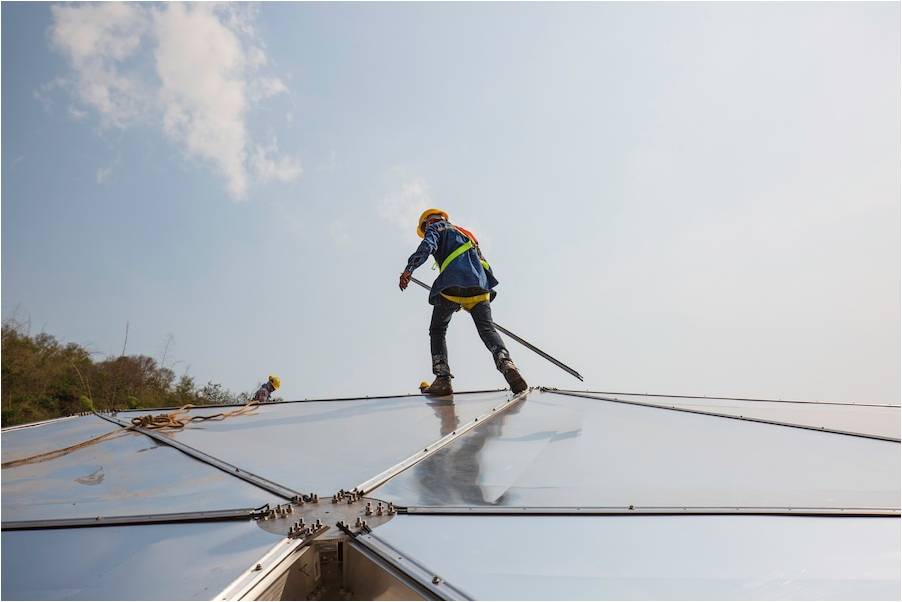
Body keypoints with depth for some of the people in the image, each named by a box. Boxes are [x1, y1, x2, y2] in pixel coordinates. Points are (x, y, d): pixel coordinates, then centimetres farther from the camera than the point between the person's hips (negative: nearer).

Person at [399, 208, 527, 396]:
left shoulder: (435, 227, 20)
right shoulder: (467, 234, 39)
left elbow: (427, 246, -4)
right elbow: (484, 265, 30)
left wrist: (409, 269, -15)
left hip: (452, 285, -4)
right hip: (479, 286, 5)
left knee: (437, 331, 11)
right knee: (488, 330, -5)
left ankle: (443, 379, -2)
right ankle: (507, 365, -33)